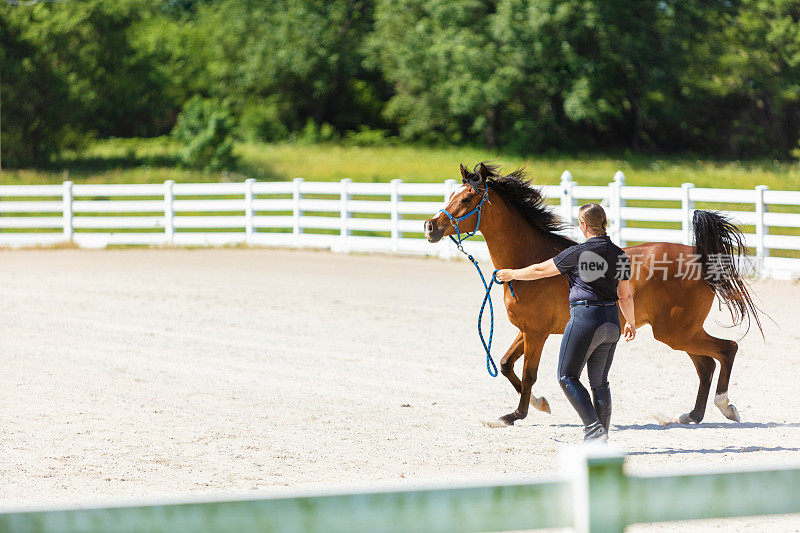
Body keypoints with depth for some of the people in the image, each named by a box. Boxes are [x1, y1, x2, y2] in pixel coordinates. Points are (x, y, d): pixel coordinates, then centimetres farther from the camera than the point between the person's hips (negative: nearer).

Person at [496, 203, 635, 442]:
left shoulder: (578, 253, -11)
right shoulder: (620, 255, 6)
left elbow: (541, 270, 0)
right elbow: (625, 296, 14)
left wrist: (513, 274, 16)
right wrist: (631, 323, 31)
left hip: (585, 317, -6)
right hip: (611, 320, 6)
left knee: (567, 376, 4)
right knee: (600, 382, 14)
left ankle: (594, 428, -10)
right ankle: (602, 436, 12)